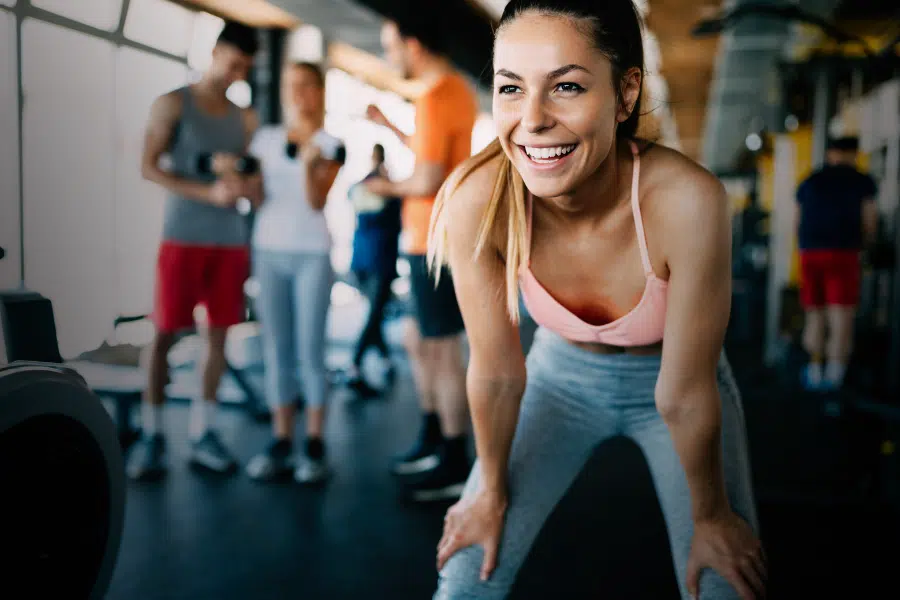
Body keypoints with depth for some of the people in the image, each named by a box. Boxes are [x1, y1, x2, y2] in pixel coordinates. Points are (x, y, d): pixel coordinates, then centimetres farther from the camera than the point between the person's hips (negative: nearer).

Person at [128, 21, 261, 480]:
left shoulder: (245, 118, 13)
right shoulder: (173, 103, 3)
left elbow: (259, 188, 12)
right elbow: (148, 167, -6)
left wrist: (241, 181, -13)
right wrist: (208, 192, -17)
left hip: (231, 240, 4)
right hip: (183, 236, -4)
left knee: (218, 334, 3)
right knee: (165, 332, -3)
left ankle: (202, 433, 11)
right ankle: (152, 434, 6)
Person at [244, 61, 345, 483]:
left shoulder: (331, 144, 2)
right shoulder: (266, 138, 11)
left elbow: (317, 202, -7)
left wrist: (310, 165, -22)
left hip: (312, 253, -3)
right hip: (269, 249, 3)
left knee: (310, 351, -3)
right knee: (276, 350, 4)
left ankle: (314, 446, 3)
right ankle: (280, 442, 8)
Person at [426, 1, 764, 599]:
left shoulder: (686, 201, -35)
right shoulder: (478, 202, -30)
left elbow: (684, 395, -22)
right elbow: (496, 371, -15)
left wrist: (710, 516, -7)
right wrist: (492, 492, -2)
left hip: (672, 378, -1)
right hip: (562, 373, 1)